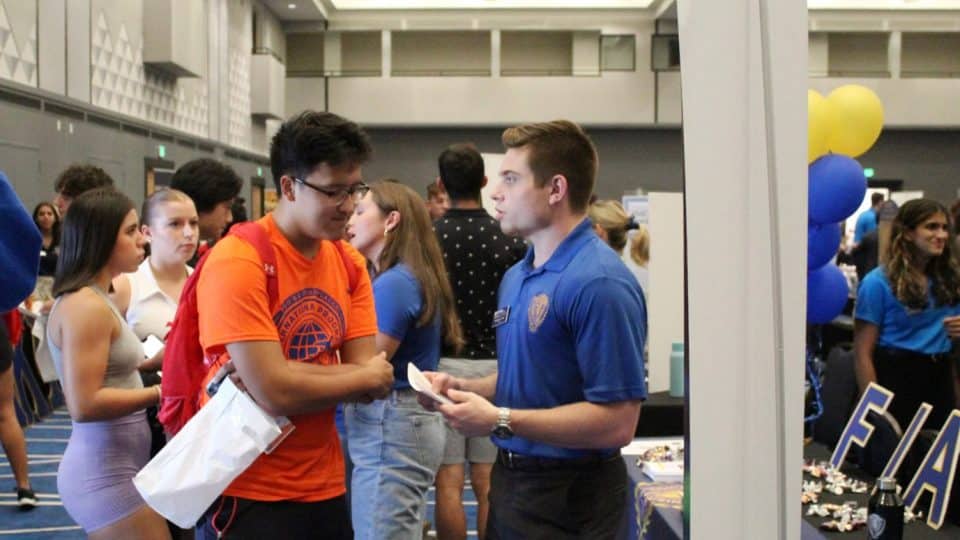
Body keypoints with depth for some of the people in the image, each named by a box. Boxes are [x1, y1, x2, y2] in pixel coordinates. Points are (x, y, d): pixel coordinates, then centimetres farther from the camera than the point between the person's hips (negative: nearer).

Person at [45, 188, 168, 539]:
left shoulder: (94, 299, 14)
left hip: (108, 467, 10)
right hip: (106, 475, -10)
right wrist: (158, 393, -17)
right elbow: (85, 404, -23)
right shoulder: (86, 306, -18)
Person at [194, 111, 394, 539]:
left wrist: (290, 377, -20)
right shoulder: (237, 263, -17)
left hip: (326, 487, 6)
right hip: (247, 493, -6)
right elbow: (275, 393, -24)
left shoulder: (351, 264, 3)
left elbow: (370, 383, -4)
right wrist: (367, 378, -9)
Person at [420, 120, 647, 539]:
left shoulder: (599, 283, -21)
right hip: (510, 479, 8)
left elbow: (616, 423, -25)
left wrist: (500, 420, -23)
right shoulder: (515, 277, 9)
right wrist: (461, 388, 2)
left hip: (567, 500, -8)